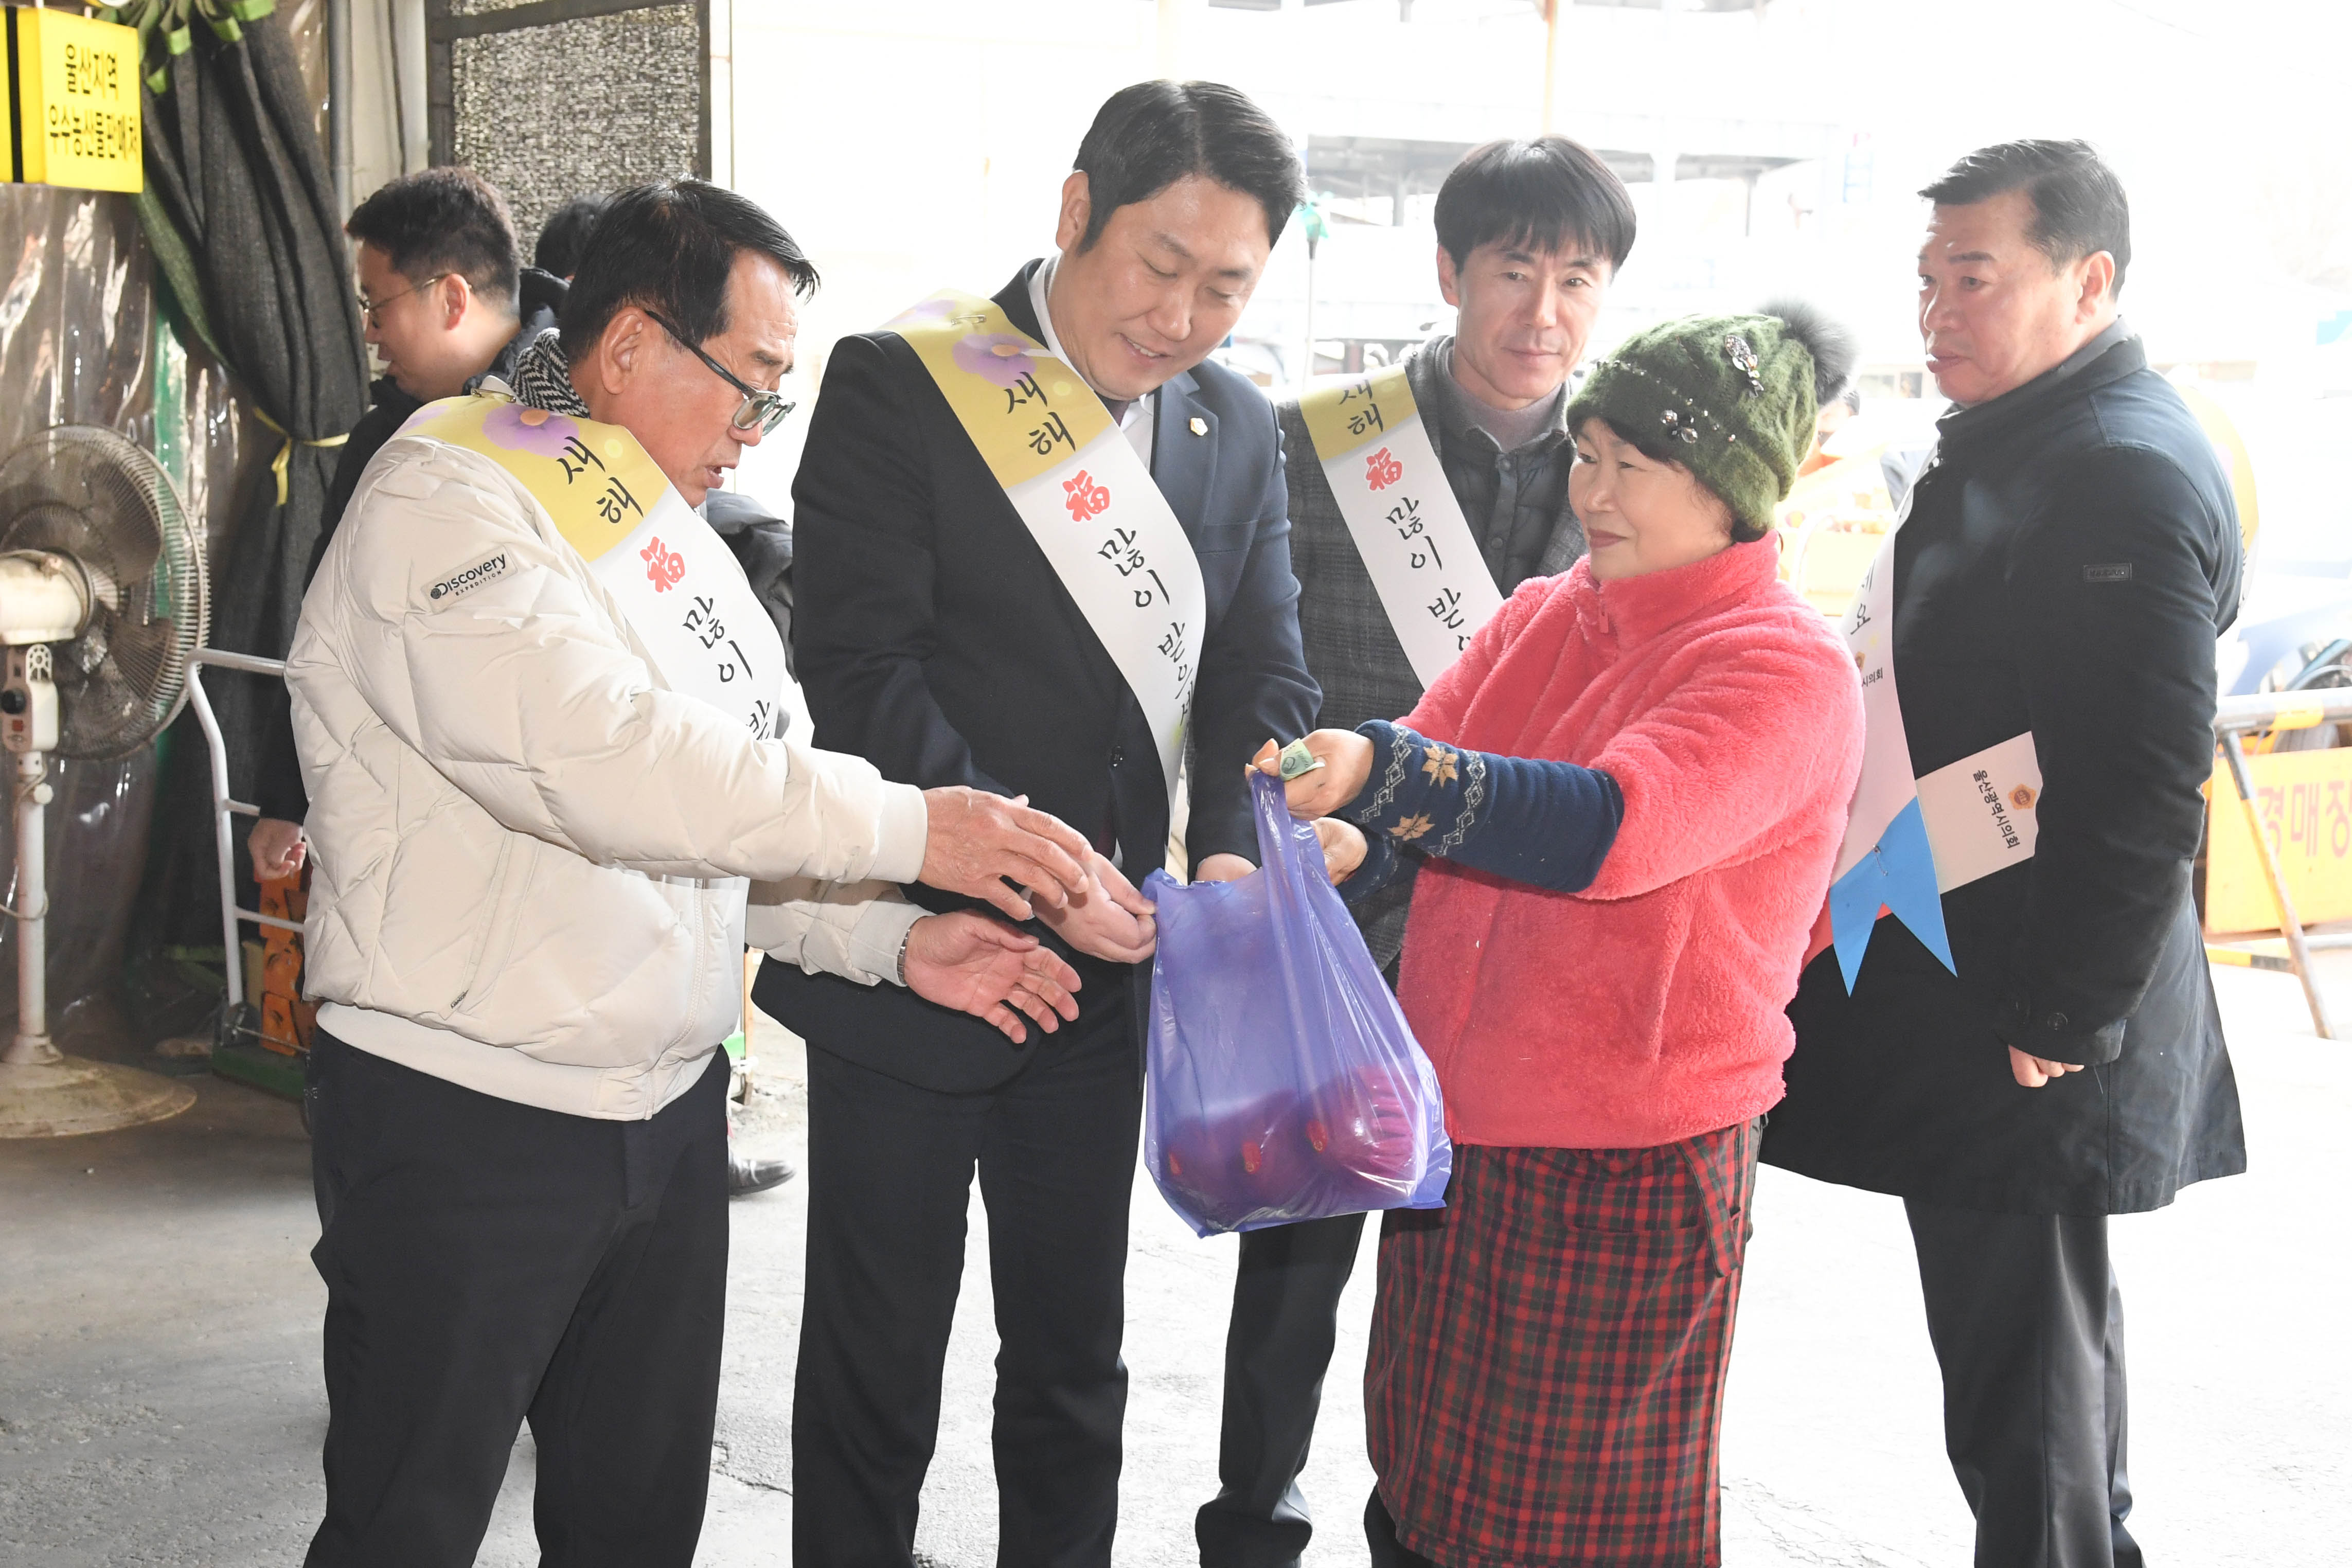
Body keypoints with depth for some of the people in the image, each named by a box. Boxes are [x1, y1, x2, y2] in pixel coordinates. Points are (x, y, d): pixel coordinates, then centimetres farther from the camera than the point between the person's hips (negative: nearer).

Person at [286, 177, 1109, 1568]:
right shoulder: (447, 502, -14)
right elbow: (609, 761, -28)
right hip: (464, 1128, -8)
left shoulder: (669, 526, 14)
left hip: (670, 1108, 8)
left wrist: (891, 937, 0)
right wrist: (909, 829, -25)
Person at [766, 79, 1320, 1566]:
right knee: (879, 1356, 11)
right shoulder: (901, 386, -12)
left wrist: (1237, 849, -17)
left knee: (1074, 1349, 19)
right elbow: (858, 672, -18)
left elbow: (1264, 674, 3)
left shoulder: (1240, 431, 5)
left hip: (1108, 963, 5)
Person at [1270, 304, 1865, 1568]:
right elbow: (1419, 753, 3)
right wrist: (1344, 841, -20)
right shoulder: (1540, 620, 9)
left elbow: (1616, 828, -27)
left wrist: (1385, 773, -36)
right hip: (1457, 1134, 6)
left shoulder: (1788, 669, -12)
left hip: (1626, 1177, -6)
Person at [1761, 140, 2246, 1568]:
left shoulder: (2129, 474, -18)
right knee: (2051, 1323, 23)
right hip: (1959, 981, 10)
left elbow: (2147, 786, -23)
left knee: (2023, 1365, 0)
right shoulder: (2008, 445, 14)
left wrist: (2062, 1022, -20)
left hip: (2021, 1029, -10)